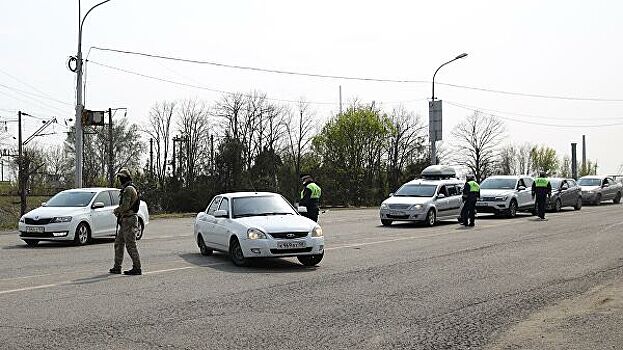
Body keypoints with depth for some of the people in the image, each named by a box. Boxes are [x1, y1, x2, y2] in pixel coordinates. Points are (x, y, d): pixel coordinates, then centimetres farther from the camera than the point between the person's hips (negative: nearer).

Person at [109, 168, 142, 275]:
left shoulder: (129, 189, -16)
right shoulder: (126, 189, 18)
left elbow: (125, 206, -23)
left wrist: (116, 210, -5)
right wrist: (119, 211, 10)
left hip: (129, 221, -11)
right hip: (125, 221, 11)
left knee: (131, 245, -7)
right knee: (118, 243, 14)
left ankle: (137, 268, -3)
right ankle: (117, 267, 20)